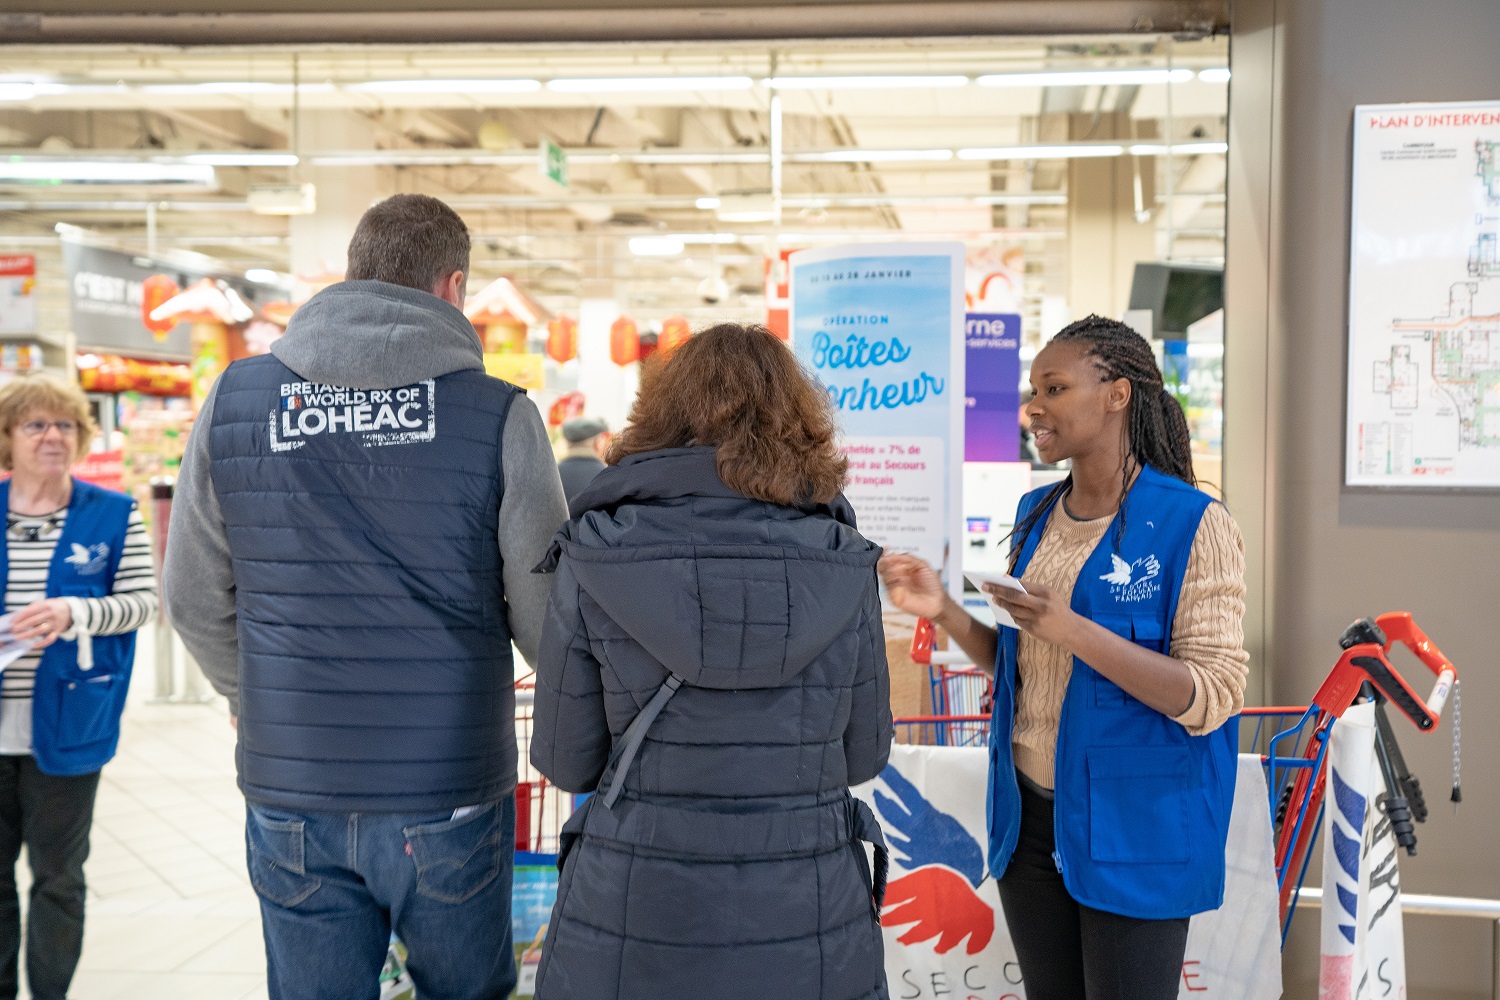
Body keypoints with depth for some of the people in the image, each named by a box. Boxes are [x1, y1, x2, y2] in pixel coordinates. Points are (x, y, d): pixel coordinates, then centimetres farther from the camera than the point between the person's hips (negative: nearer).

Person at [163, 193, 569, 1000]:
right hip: (448, 792, -2)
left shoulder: (234, 399, 0)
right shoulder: (499, 416, -10)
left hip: (289, 795, 2)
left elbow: (196, 601, 7)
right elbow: (545, 616, -6)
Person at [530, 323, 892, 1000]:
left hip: (630, 926, -1)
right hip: (807, 926, 1)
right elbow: (862, 755, 4)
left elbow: (565, 760, -3)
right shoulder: (842, 564, -5)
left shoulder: (593, 559, -9)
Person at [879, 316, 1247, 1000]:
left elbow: (1212, 696, -18)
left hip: (1132, 829, -6)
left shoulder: (1193, 525, -12)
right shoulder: (1036, 515, 8)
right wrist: (943, 610, -3)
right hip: (1031, 817, 6)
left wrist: (1073, 630, -28)